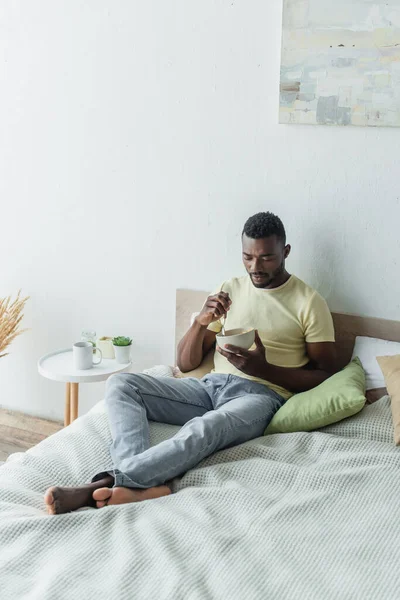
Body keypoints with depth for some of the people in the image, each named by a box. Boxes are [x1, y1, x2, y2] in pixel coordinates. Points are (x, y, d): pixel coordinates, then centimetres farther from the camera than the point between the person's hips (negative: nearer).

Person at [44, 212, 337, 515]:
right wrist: (201, 322, -8)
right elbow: (186, 364, 13)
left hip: (261, 394, -5)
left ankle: (102, 486, -45)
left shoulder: (309, 302, 3)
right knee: (120, 383, -17)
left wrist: (263, 368, -15)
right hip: (210, 386, 5)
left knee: (203, 429, -39)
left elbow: (326, 375, -1)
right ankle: (145, 483, -40)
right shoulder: (229, 290, 14)